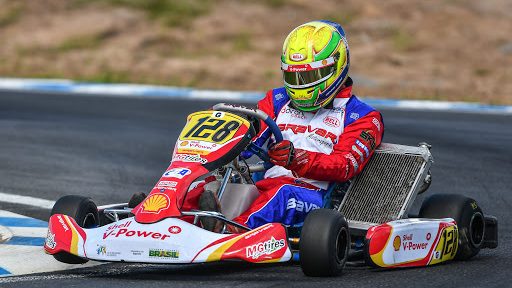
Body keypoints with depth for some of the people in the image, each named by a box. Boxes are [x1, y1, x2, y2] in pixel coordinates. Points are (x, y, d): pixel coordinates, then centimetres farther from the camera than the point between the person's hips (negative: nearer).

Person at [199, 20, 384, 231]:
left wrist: (297, 159, -24)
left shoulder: (362, 117, 9)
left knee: (284, 194, -40)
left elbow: (345, 166, -6)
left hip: (315, 196, -4)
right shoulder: (279, 101, 24)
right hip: (265, 187, 5)